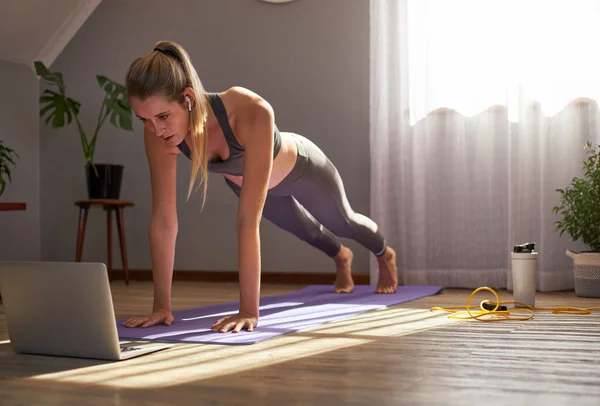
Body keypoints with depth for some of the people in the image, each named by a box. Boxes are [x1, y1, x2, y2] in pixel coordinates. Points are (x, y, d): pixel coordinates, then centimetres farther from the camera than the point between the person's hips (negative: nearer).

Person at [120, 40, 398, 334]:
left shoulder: (251, 112, -50)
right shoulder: (158, 130, -36)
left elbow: (248, 219, -50)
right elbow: (163, 219, -30)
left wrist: (248, 310, -49)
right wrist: (161, 305, -31)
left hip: (299, 167, -4)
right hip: (240, 177, 4)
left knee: (341, 223, 28)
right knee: (303, 228, 33)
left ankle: (385, 255, 64)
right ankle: (340, 256, 69)